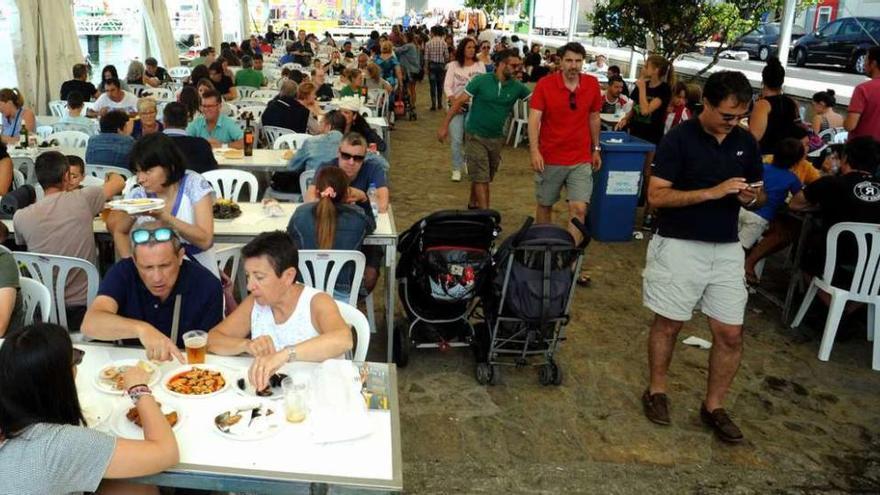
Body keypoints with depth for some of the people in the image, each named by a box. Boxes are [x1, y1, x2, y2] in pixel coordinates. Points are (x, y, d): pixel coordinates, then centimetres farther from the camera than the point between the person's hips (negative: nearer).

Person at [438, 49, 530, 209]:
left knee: (486, 177, 17)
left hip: (496, 137, 5)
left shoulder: (517, 87, -4)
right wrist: (444, 125, -12)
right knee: (481, 178, -6)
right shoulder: (481, 81, -13)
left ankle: (473, 205, 38)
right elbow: (459, 102, -10)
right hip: (476, 136, -4)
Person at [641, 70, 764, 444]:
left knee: (730, 334, 5)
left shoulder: (746, 142, 6)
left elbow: (757, 195, 16)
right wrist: (713, 192, -22)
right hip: (679, 246, -4)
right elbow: (657, 195, -15)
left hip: (727, 249, 5)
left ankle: (714, 405, 22)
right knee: (668, 324, 8)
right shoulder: (679, 139, -10)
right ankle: (656, 391, 28)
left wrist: (752, 197, -9)